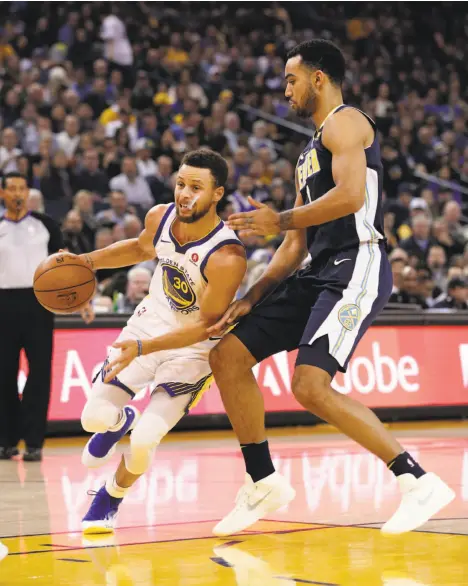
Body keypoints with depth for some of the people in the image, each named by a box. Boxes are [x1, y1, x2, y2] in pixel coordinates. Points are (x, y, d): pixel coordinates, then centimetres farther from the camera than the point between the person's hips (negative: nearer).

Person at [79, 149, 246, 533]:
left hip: (192, 347, -5)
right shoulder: (160, 217, -13)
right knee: (95, 417, -6)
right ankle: (119, 420, 34)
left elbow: (206, 326, -24)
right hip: (148, 324, 5)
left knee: (143, 442, -17)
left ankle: (109, 502, 15)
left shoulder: (227, 257, -32)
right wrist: (85, 261, 3)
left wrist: (142, 348, -32)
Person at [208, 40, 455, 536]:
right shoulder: (310, 152, 26)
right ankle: (263, 483, 15)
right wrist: (250, 300, 18)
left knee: (310, 386, -24)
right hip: (320, 273, 10)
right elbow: (296, 247, 26)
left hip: (356, 267, -10)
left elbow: (351, 195, -22)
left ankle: (418, 482, -18)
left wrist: (280, 221, -11)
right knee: (227, 356, 6)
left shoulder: (344, 123, -3)